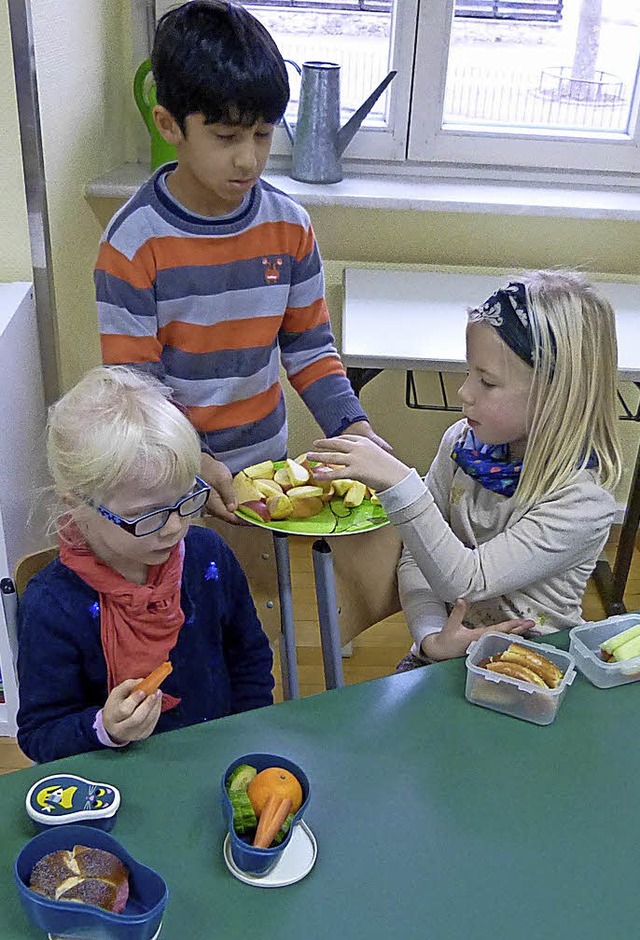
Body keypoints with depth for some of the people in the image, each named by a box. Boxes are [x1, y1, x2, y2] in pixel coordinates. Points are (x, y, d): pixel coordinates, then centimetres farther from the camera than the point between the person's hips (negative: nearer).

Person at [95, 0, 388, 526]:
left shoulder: (289, 226, -4)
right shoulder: (134, 242, -17)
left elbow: (309, 347, 3)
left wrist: (350, 424, -12)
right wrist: (194, 465, -30)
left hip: (267, 460, 4)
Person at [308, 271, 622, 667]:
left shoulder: (584, 503, -21)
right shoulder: (462, 442, -5)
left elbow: (463, 581, -26)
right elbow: (416, 560, 1)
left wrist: (399, 484, -35)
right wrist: (432, 636, -16)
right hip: (448, 646, 3)